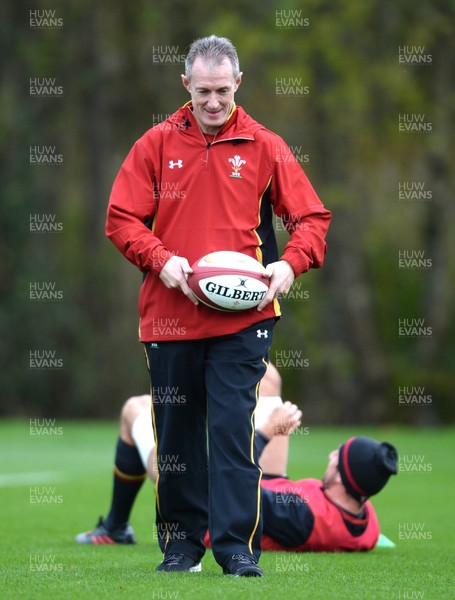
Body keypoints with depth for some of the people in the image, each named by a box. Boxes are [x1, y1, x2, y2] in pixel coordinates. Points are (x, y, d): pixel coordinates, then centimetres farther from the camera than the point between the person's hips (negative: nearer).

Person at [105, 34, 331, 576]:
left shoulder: (264, 147, 4)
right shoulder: (156, 145, 5)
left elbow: (311, 216, 6)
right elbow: (122, 218, 4)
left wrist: (291, 264, -13)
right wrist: (160, 260, -13)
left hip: (242, 318, -2)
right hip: (169, 314, 2)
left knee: (233, 430, -10)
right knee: (176, 434, 9)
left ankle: (238, 545, -6)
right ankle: (181, 542, 22)